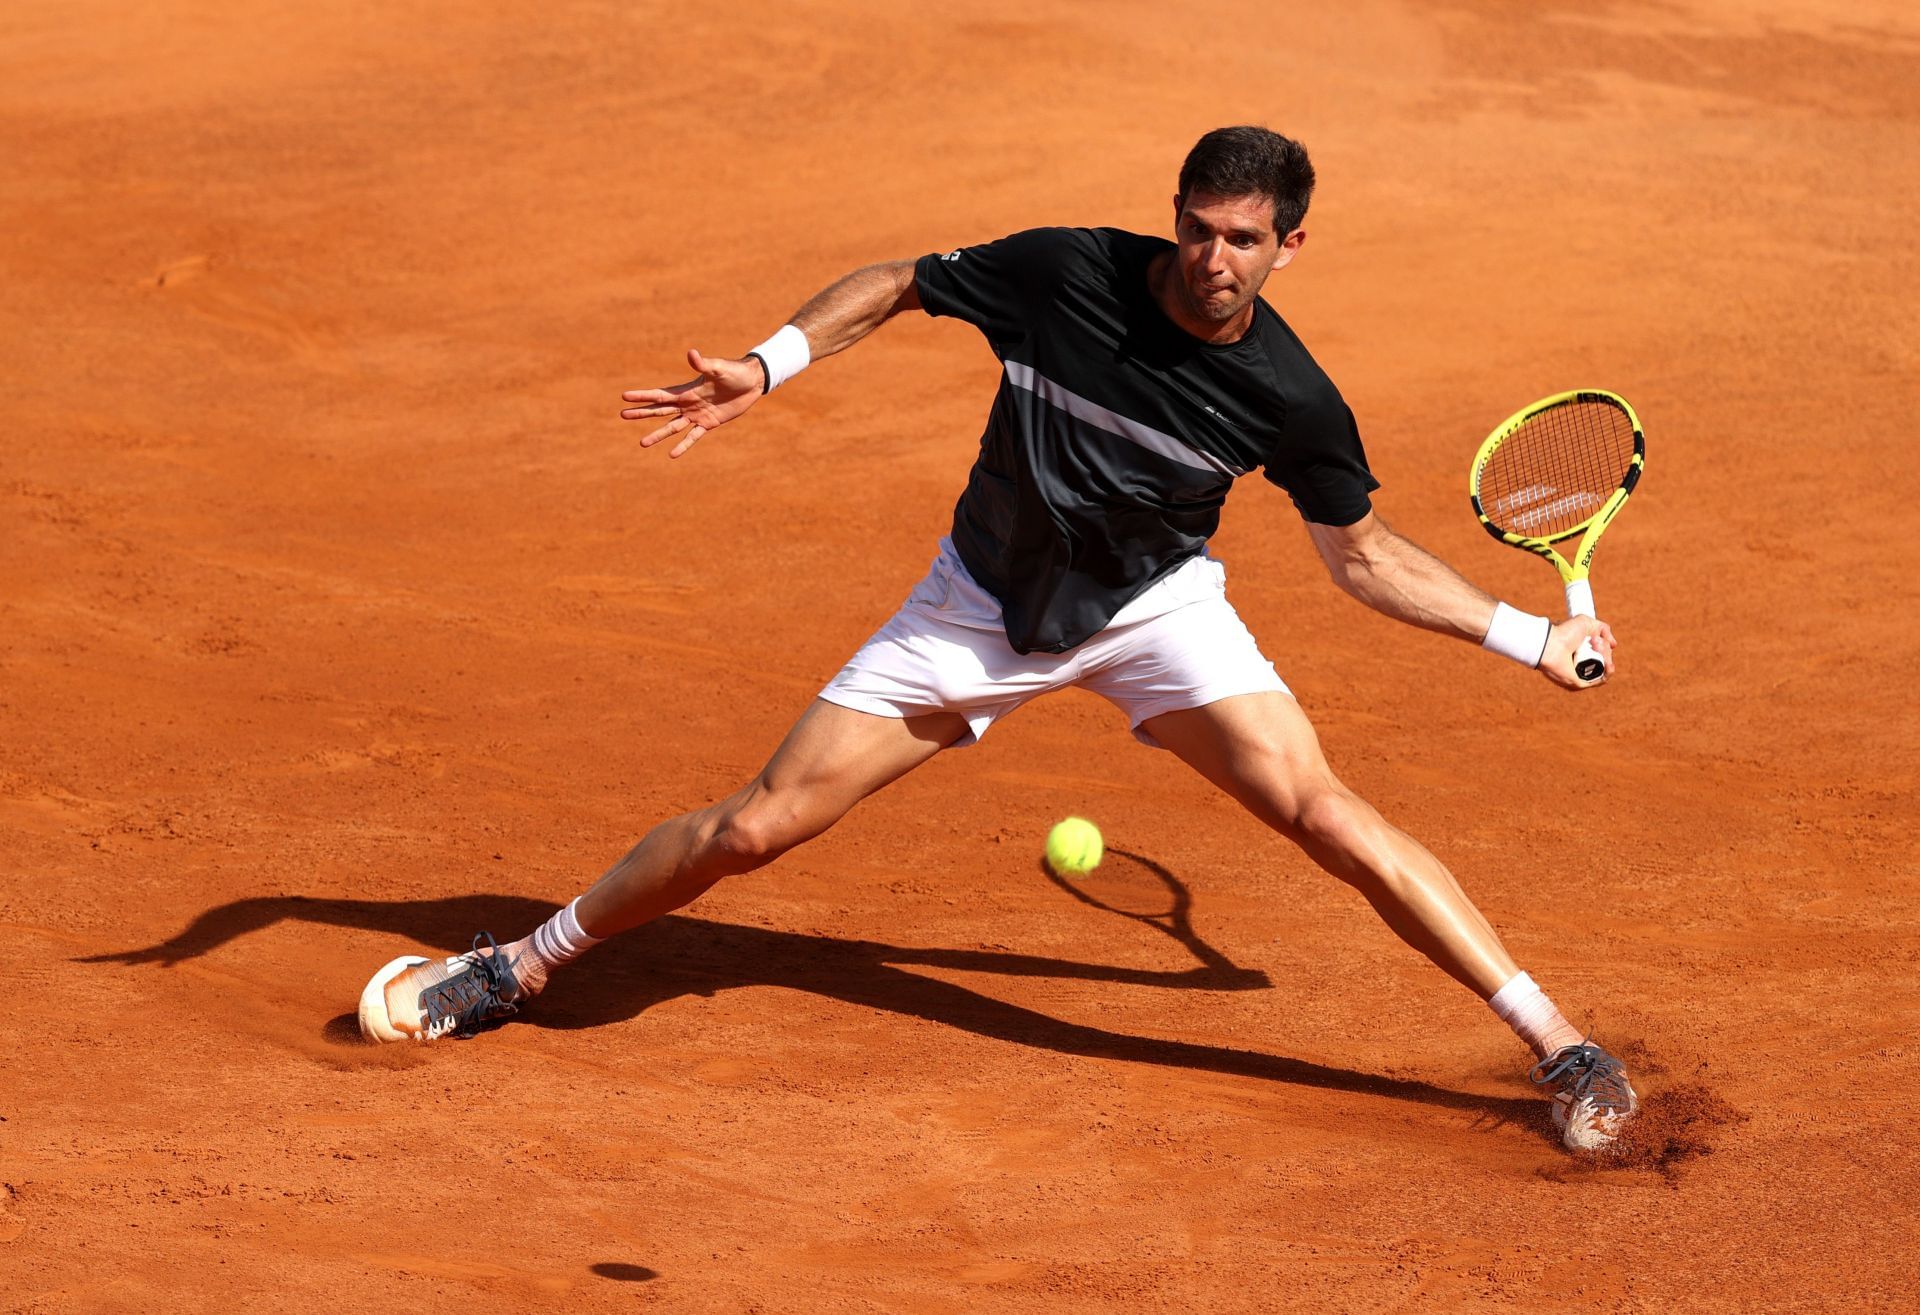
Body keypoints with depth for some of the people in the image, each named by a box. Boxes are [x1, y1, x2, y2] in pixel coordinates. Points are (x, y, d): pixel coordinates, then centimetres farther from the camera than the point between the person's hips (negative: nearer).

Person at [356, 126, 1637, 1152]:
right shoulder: (1064, 271, -22)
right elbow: (899, 282, -4)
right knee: (760, 824, -2)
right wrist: (767, 367, -16)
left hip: (1152, 601, -1)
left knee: (1321, 809, -23)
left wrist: (1532, 635, -6)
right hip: (986, 600, 1)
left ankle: (1561, 1046, -16)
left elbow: (1365, 552, -2)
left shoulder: (1290, 397, -19)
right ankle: (522, 967, 19)